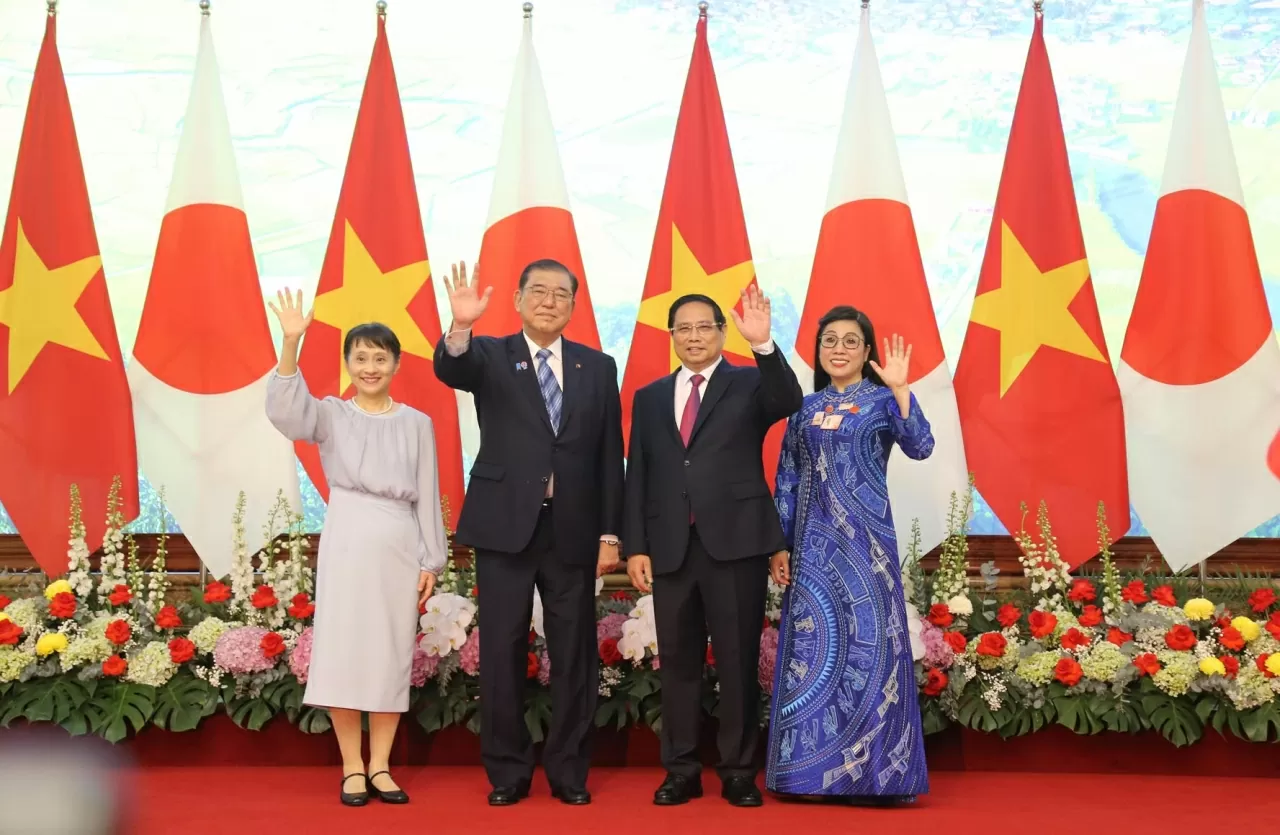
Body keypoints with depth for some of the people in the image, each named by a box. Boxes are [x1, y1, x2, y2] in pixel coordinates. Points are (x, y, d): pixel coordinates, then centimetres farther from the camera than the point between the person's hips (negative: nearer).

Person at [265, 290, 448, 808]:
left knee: (392, 653, 4)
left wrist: (432, 561, 4)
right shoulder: (331, 415, 4)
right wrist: (291, 343, -28)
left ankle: (380, 766, 13)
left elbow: (427, 496, 8)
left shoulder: (416, 424, 8)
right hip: (348, 541, -1)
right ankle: (352, 768, 8)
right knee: (343, 651, -2)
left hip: (399, 546, 1)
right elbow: (284, 411, -17)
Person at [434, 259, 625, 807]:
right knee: (502, 652, 4)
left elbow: (609, 456, 7)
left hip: (573, 531, 2)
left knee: (574, 654, 6)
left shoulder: (598, 368, 8)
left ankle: (569, 771, 18)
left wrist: (610, 533, 2)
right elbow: (451, 370, -20)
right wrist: (460, 327, -42)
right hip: (505, 526, -1)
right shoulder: (490, 356, 3)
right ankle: (507, 772, 15)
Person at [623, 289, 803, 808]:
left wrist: (763, 344, -32)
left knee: (738, 662, 2)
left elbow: (789, 402, -18)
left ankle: (738, 772, 12)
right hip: (671, 547, 3)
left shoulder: (750, 384, 5)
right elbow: (638, 477, 11)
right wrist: (635, 546, 3)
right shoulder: (650, 398, 14)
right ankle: (681, 771, 17)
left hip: (735, 542, -3)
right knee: (678, 663, 8)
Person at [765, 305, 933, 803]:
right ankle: (810, 770, 11)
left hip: (863, 538, -3)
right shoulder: (805, 407, 12)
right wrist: (778, 547, 4)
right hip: (812, 541, 4)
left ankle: (870, 770, 4)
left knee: (868, 644, -4)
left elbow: (919, 447, -15)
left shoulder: (881, 400, 2)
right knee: (810, 646, 4)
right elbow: (786, 481, 11)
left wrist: (899, 389, -25)